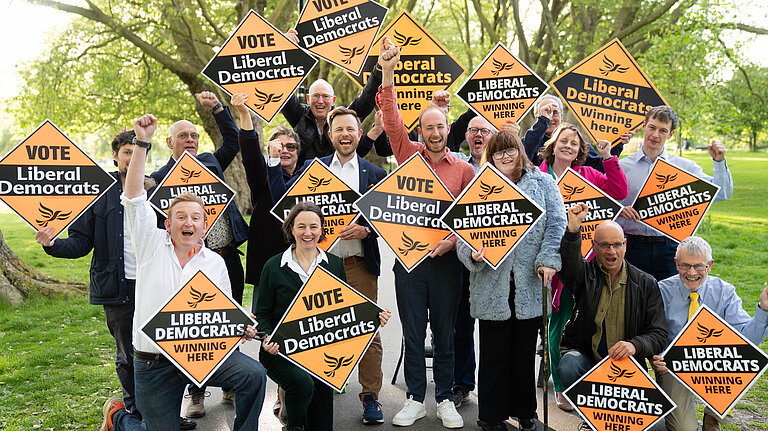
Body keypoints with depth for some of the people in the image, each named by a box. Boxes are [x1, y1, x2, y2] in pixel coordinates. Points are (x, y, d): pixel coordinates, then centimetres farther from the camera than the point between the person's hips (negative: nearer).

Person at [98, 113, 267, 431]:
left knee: (254, 374, -23)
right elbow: (133, 197, -12)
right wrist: (142, 143, -18)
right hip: (154, 365, -1)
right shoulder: (152, 244, -1)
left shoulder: (215, 262, 7)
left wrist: (241, 328, -9)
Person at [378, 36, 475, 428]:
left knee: (445, 332, 10)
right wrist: (388, 74, -16)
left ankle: (445, 399, 23)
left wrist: (453, 239, -14)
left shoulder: (463, 168, 4)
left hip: (446, 259, 0)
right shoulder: (409, 155, 5)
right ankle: (415, 399, 20)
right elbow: (392, 120, -7)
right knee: (412, 332, 7)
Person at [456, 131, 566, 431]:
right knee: (493, 353, 5)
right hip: (491, 285, 0)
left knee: (525, 351, 12)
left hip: (530, 284, 1)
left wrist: (548, 260, -12)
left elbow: (556, 224, 1)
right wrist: (472, 252, -17)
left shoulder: (542, 183, 9)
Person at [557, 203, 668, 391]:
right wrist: (573, 228, -41)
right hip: (584, 355, 0)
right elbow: (569, 262, -23)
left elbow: (658, 334, 2)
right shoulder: (585, 274, 3)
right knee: (568, 366, -33)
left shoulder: (646, 284, 6)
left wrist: (635, 345, -20)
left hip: (625, 361, 1)